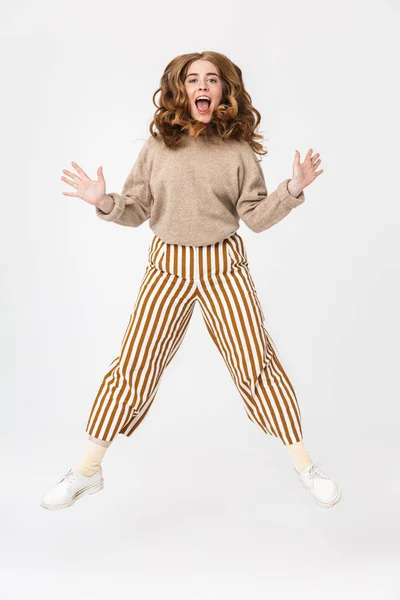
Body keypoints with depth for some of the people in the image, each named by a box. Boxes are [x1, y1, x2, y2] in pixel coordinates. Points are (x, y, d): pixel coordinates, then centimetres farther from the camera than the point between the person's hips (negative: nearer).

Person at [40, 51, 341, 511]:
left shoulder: (238, 150, -1)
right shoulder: (157, 146, 1)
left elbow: (257, 217, -1)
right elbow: (136, 211, 5)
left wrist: (293, 189, -15)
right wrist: (104, 202, -14)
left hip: (225, 267, 0)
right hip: (168, 268, 1)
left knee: (256, 363, 1)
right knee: (133, 364, 1)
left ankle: (303, 462, 20)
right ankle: (86, 470, 16)